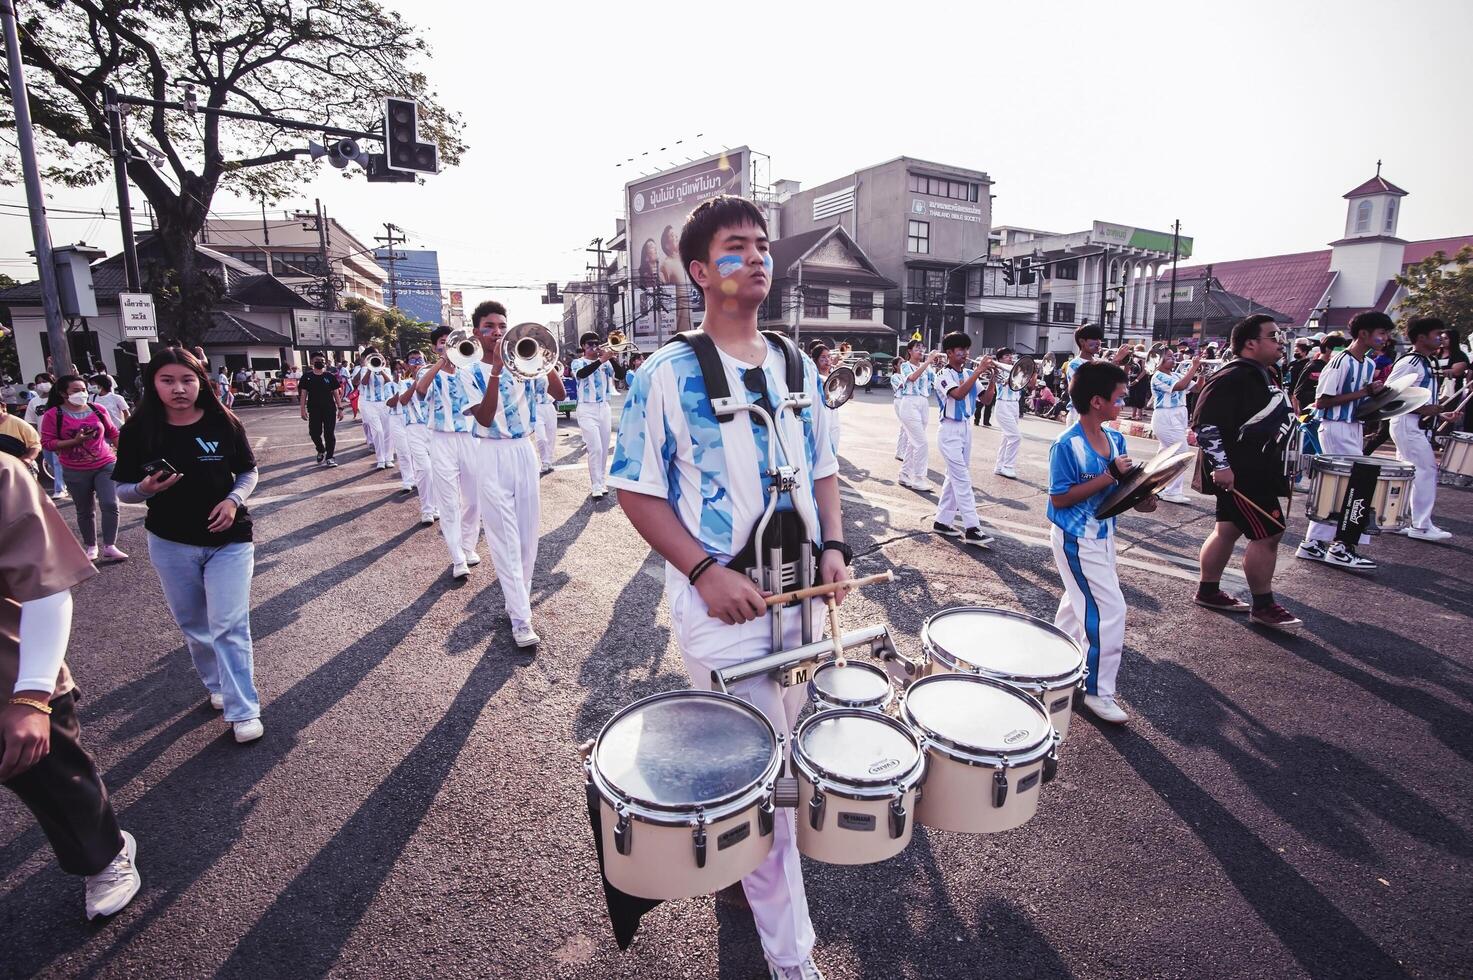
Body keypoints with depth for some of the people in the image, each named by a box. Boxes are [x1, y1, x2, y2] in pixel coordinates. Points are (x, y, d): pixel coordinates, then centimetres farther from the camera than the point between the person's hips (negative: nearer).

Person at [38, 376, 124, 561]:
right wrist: (75, 441, -20)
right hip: (76, 472, -1)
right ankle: (91, 546, 24)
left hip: (106, 465, 1)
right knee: (84, 511, 11)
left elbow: (113, 433, 13)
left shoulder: (98, 410, 2)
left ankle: (110, 546, -2)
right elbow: (47, 443, -7)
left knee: (110, 504, -10)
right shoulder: (53, 415, -5)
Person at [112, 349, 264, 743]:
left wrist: (233, 500, -16)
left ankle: (243, 711, -1)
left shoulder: (223, 423, -8)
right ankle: (216, 685, 38)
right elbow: (122, 488, 1)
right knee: (193, 624, 17)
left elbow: (249, 472, 3)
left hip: (228, 539, -2)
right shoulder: (139, 430, -6)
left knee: (228, 626, -6)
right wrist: (146, 488, -21)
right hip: (171, 544, 2)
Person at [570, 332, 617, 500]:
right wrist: (601, 360, -30)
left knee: (604, 449, 9)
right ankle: (596, 487, -7)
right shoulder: (578, 362, 1)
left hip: (604, 408, 4)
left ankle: (601, 482, 20)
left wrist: (610, 357, -16)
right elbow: (581, 374, -23)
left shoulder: (605, 362, 10)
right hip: (587, 410, -4)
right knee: (595, 449, -12)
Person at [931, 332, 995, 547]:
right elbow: (958, 394, -28)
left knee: (954, 477, 11)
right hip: (950, 429, -7)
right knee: (962, 479, -10)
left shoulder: (968, 374, 8)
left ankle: (942, 520, 20)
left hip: (966, 428, 7)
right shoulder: (943, 374, -10)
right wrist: (979, 370, -26)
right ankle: (971, 529, -11)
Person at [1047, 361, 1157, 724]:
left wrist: (1139, 499, -8)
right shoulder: (1066, 445, -21)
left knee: (1079, 600, 21)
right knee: (1109, 609, -6)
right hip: (1076, 539, -9)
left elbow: (1119, 484, 13)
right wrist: (1108, 476, -25)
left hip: (1102, 535, 9)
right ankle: (1097, 691, 8)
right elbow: (1059, 498, -21)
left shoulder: (1115, 439, 2)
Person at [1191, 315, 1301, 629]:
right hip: (1238, 474, -10)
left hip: (1258, 471, 10)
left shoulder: (1264, 375, 15)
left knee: (1228, 530, 14)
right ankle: (1263, 606, 6)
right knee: (1268, 533, -6)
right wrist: (1220, 465, -26)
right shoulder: (1232, 378, -19)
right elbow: (1205, 424, -25)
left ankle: (1208, 591, 24)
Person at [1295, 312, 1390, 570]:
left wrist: (1374, 396, 2)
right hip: (1336, 429, -9)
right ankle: (1342, 547, 2)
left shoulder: (1369, 364, 12)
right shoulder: (1340, 362, -15)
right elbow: (1321, 402, -17)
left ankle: (1313, 543, 16)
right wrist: (1362, 393, -17)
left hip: (1354, 429, 9)